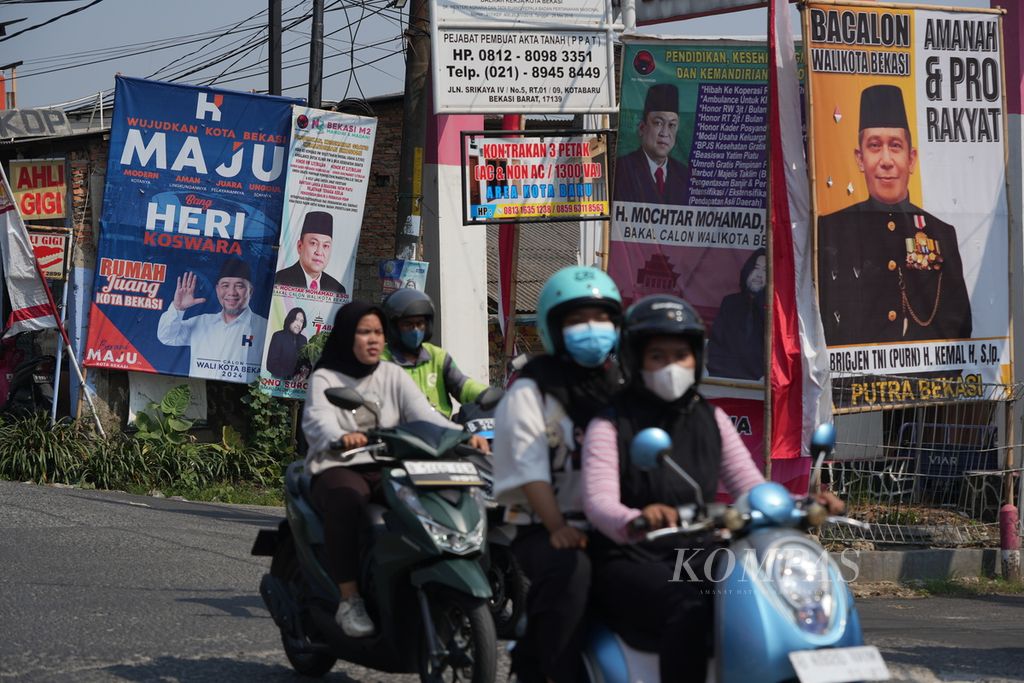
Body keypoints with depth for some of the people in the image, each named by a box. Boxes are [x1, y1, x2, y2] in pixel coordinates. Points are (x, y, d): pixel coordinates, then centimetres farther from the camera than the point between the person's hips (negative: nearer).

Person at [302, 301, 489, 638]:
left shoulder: (393, 376, 17)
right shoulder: (324, 379, 6)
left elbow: (423, 414, 1)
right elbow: (317, 421, -15)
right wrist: (341, 437, -41)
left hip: (388, 469, 3)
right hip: (338, 467, -3)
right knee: (347, 500, -38)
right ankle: (349, 600, -38)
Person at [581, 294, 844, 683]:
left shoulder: (711, 419, 14)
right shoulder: (612, 424, -2)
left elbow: (752, 490, 8)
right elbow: (599, 502, -17)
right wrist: (637, 519, -41)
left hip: (700, 563, 5)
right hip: (631, 565, -5)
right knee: (690, 610, -35)